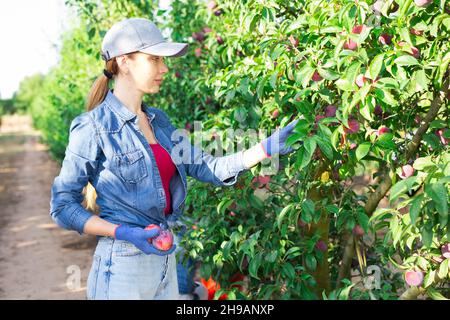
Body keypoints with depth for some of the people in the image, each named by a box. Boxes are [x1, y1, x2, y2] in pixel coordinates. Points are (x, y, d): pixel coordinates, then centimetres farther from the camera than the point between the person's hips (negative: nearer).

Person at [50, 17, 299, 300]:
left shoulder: (159, 121, 8)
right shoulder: (93, 128, -12)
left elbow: (210, 168, 6)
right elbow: (62, 207, -10)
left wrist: (267, 148, -4)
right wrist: (123, 232, -20)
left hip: (164, 260, 7)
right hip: (122, 266, -7)